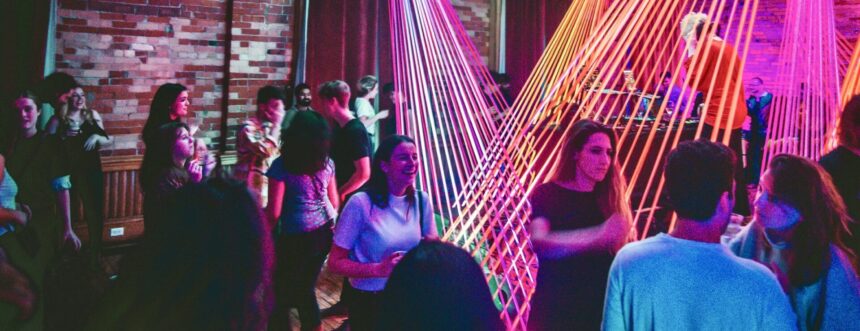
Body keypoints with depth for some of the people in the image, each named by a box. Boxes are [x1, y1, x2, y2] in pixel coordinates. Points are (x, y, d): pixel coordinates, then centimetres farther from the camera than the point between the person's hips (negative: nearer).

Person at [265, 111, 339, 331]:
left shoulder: (282, 166, -13)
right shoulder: (327, 163, 2)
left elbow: (274, 213, -12)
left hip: (295, 238, -5)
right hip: (323, 234, 5)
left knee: (285, 291, 12)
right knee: (305, 287, 20)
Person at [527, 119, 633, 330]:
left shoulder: (611, 199, 8)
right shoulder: (547, 194, -3)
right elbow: (539, 243, -21)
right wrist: (600, 235, -30)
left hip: (602, 309, 3)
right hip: (554, 310, -3)